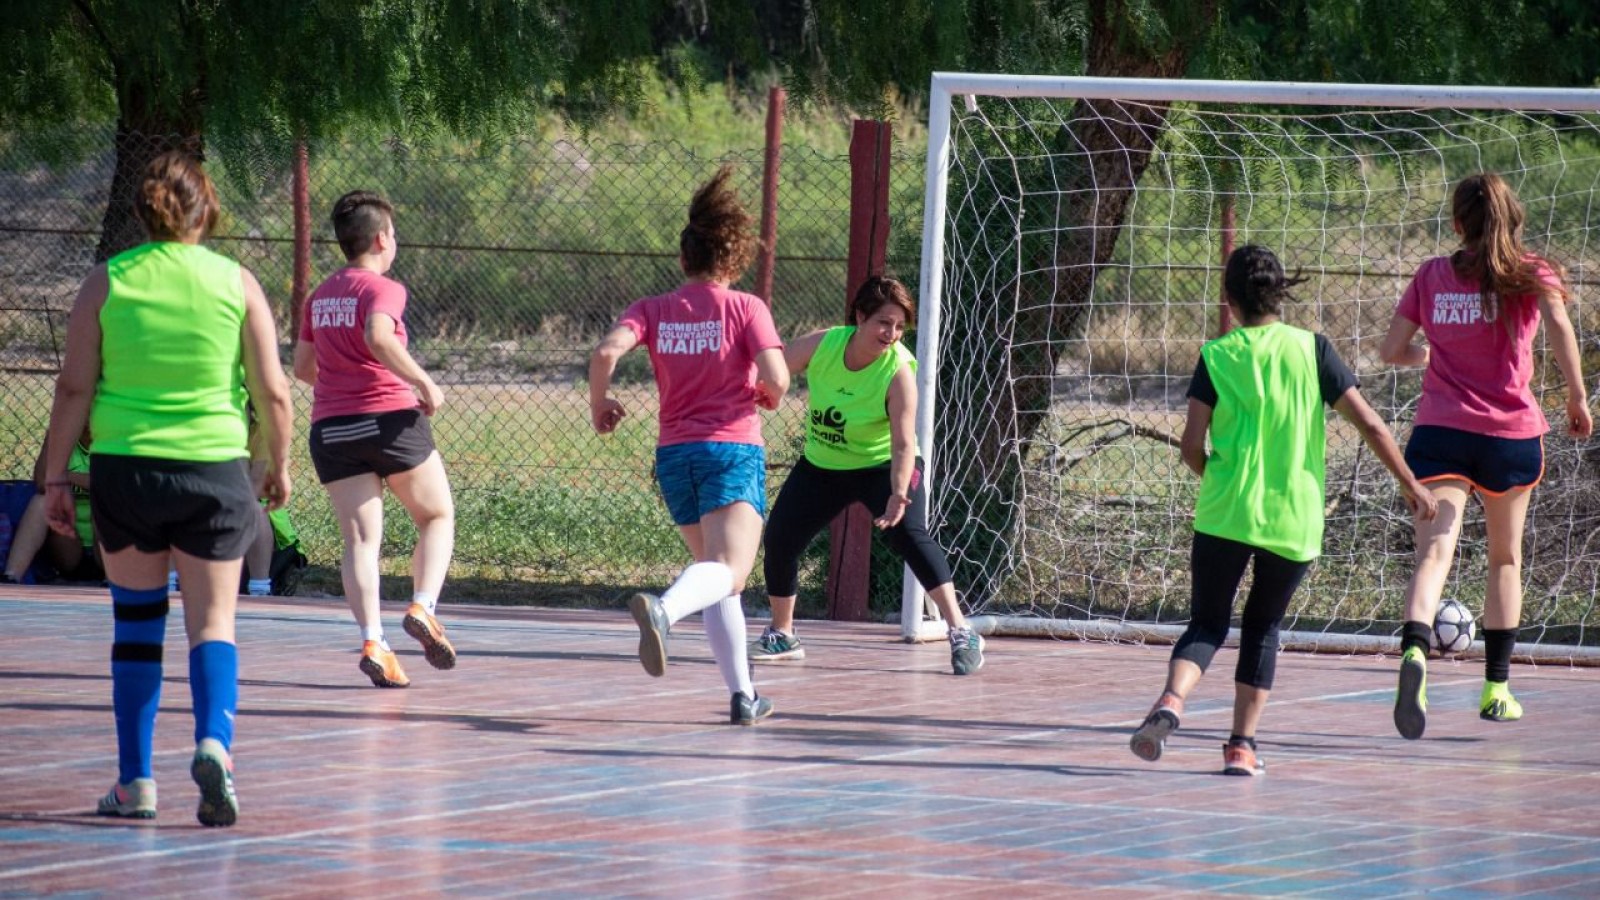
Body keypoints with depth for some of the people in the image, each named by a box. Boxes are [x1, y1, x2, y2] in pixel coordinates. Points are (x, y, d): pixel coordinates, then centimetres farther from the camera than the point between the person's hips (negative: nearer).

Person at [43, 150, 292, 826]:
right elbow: (273, 393, 1)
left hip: (123, 467, 0)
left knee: (136, 620, 11)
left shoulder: (106, 282, 0)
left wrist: (56, 477, 6)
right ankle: (213, 739, -21)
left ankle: (135, 781, 11)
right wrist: (279, 465, 16)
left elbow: (74, 388, -1)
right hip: (214, 468, 0)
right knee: (212, 620, 5)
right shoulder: (237, 283, 0)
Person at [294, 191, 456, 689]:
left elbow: (303, 367, 20)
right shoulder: (383, 289, -7)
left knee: (360, 539, 1)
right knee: (437, 517, 13)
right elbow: (379, 337, -27)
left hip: (330, 428, 5)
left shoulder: (319, 296, 14)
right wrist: (424, 383, -19)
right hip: (391, 418, -5)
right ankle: (422, 607, -7)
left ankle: (372, 640, -14)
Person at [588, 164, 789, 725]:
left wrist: (599, 407, 7)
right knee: (729, 570, -20)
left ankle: (743, 695, 19)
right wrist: (770, 396, 12)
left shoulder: (655, 310, 7)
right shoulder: (745, 309, -1)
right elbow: (775, 378, -12)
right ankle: (663, 609, -52)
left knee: (715, 570, 19)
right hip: (733, 447, -5)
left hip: (674, 454, 5)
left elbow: (606, 352, -10)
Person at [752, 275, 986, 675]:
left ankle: (961, 633, -26)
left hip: (882, 467, -5)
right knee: (778, 540, 3)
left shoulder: (899, 371, -27)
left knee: (909, 534, -27)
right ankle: (782, 635, 27)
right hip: (821, 466, 5)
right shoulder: (822, 344, -17)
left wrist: (899, 494, -46)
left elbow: (903, 444, -33)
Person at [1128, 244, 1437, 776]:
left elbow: (1191, 445, -5)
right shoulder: (1310, 348, 0)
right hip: (1294, 519, 1)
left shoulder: (1217, 356, 0)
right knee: (1262, 628, 17)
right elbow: (1369, 424, -1)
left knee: (1206, 625, 7)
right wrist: (1410, 485, 8)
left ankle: (1170, 703, -21)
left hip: (1225, 513, -1)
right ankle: (1242, 745, 12)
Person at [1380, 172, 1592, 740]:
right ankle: (1497, 688, 22)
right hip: (1511, 431, 0)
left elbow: (1392, 350, 9)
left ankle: (1414, 651, -42)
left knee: (1434, 550, -14)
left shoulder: (1432, 276, 9)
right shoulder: (1530, 273, 3)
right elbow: (1558, 323, -16)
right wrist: (1577, 397, -8)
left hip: (1439, 429, 0)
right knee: (1505, 559, 18)